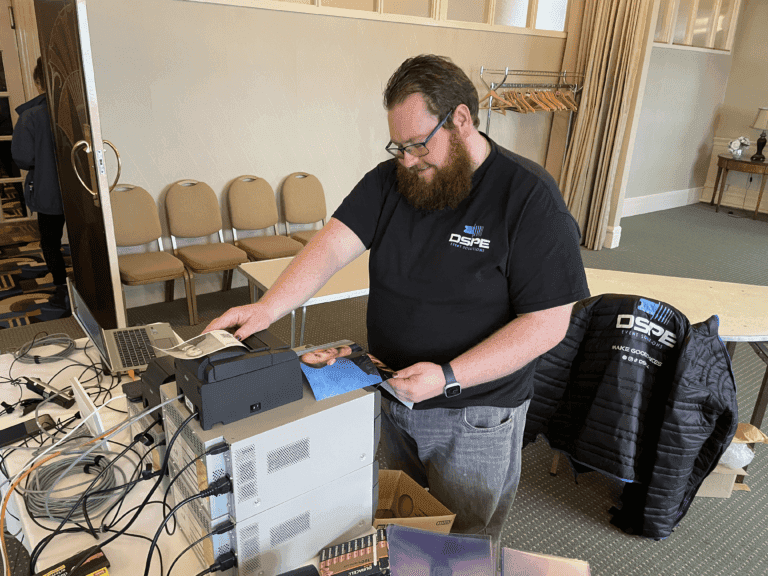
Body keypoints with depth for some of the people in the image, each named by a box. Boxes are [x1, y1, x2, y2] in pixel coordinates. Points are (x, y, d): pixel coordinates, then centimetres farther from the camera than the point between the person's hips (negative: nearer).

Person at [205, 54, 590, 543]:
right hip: (391, 397, 5)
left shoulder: (530, 199, -18)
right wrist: (269, 308, -28)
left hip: (474, 417, -4)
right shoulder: (390, 180, -2)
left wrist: (448, 377, -27)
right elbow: (332, 246, -11)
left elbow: (547, 324, -20)